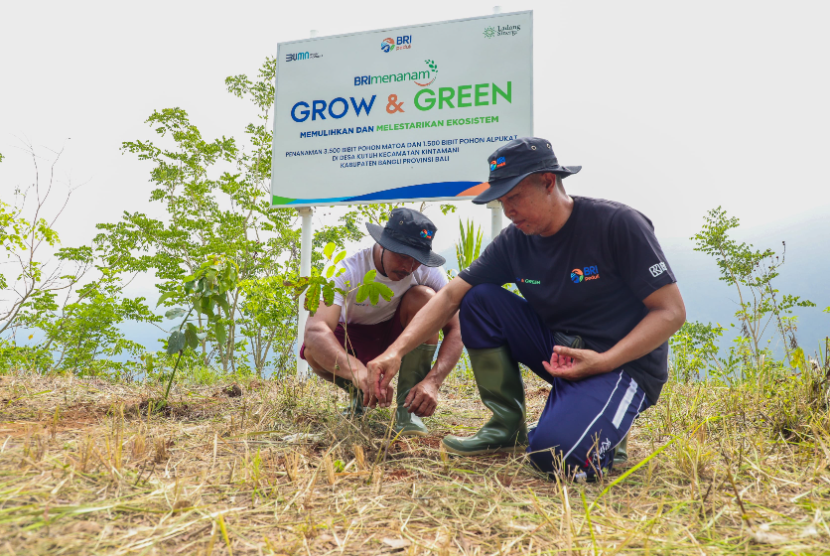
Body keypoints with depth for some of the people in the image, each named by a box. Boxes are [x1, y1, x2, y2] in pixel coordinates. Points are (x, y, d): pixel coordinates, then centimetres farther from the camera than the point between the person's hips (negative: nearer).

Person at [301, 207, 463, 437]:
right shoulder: (348, 271, -30)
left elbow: (456, 330, -26)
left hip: (399, 337, 1)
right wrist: (359, 372, -63)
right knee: (315, 352, -34)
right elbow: (315, 330, -45)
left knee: (424, 296, -30)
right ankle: (360, 393, 2)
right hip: (355, 338, -1)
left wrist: (432, 382, -44)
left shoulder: (427, 270, -24)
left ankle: (408, 404, -19)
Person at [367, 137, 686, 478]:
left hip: (624, 363, -6)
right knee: (479, 300, -9)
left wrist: (604, 361, -24)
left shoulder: (617, 224, -16)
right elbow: (450, 296, -5)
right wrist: (397, 350, -17)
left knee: (554, 452, -31)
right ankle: (508, 425, -1)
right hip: (558, 349, 6)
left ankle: (605, 428, 6)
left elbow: (671, 312, -14)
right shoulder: (514, 241, -2)